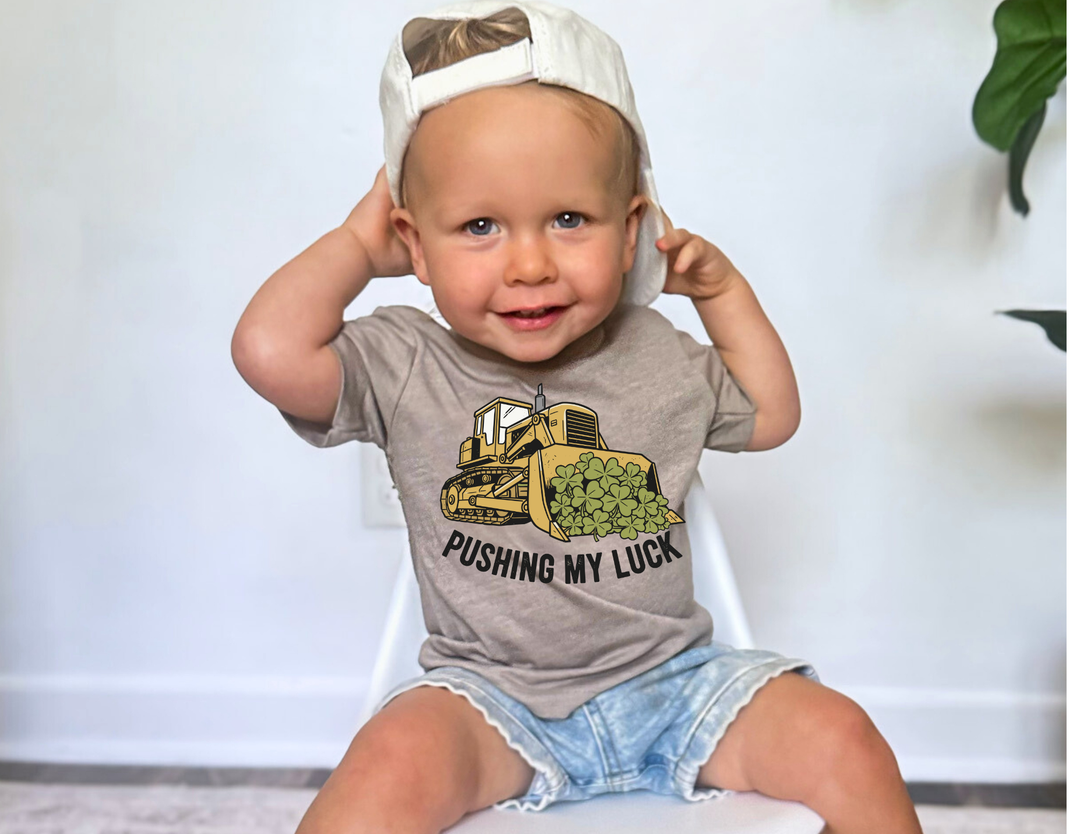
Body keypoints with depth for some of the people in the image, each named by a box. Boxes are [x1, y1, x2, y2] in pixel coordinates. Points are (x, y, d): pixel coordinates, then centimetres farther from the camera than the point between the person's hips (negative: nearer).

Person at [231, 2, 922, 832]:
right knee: (395, 763, -33)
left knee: (846, 744, -13)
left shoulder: (660, 357, 4)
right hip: (492, 696, -2)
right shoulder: (405, 367, -6)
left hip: (670, 678, 3)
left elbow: (772, 416, 19)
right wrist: (357, 244, -7)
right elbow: (270, 350, -23)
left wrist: (723, 289, 8)